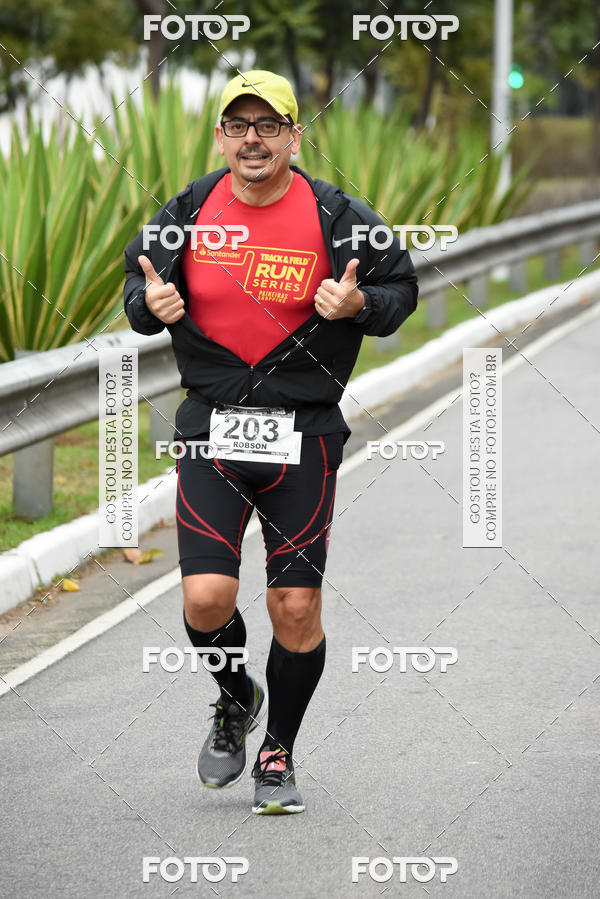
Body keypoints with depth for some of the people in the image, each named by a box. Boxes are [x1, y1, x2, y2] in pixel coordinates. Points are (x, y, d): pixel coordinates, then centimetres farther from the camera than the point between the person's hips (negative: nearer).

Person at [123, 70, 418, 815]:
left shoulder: (337, 218, -4)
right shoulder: (189, 214, 0)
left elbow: (400, 286, 7)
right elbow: (139, 281, 15)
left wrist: (358, 305, -14)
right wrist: (150, 304, -8)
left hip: (304, 432, -1)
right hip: (211, 426, 1)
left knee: (296, 607, 1)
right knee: (206, 598, -10)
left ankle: (278, 754, 22)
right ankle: (235, 699, 23)